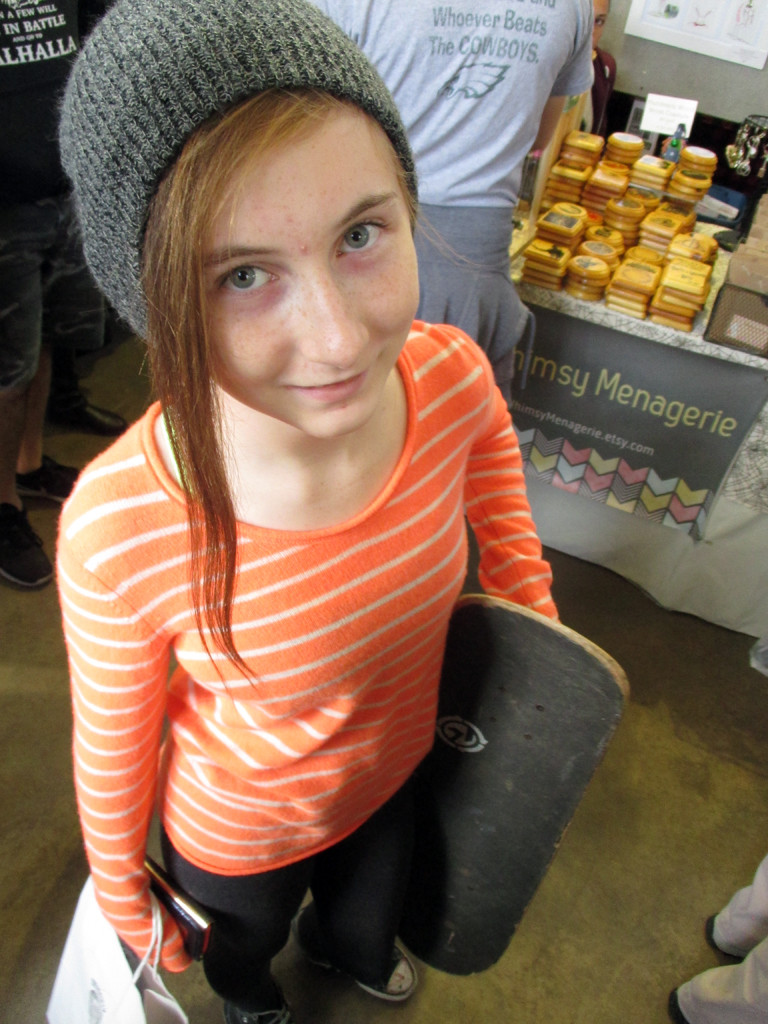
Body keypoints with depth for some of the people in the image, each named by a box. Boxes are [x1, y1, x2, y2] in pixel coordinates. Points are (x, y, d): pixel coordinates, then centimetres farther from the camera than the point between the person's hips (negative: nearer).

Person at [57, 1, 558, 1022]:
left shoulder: (450, 376, -31)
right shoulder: (120, 533, -41)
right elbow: (112, 742, -20)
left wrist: (530, 611, -6)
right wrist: (121, 892, -3)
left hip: (395, 770, 3)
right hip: (235, 834, -2)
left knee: (371, 914, 39)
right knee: (250, 939, 37)